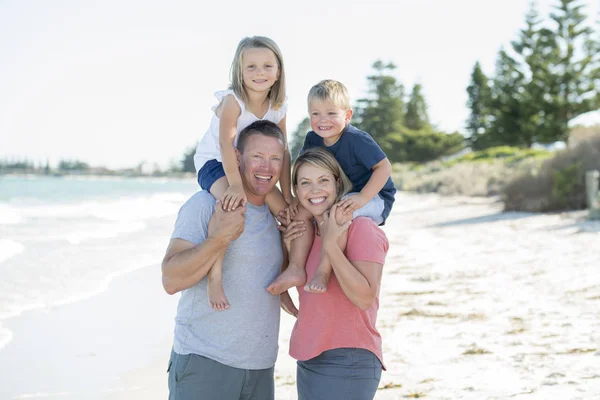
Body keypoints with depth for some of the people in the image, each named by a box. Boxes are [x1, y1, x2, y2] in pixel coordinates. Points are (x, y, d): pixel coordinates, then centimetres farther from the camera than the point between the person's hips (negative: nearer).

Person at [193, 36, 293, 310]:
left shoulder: (278, 108, -5)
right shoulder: (232, 101, -23)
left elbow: (283, 152, -4)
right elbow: (226, 143, -34)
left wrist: (287, 194, -8)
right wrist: (235, 185, -44)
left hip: (247, 168, 7)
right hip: (214, 163, -7)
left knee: (285, 210, -2)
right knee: (232, 204, -36)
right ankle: (215, 275, -33)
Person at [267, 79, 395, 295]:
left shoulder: (357, 139, -22)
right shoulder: (313, 139, -2)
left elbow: (384, 167, -23)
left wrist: (362, 198, -32)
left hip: (375, 198, -7)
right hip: (340, 197, 7)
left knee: (340, 213, -36)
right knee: (302, 212, -11)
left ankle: (323, 272, -34)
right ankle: (295, 269, -18)